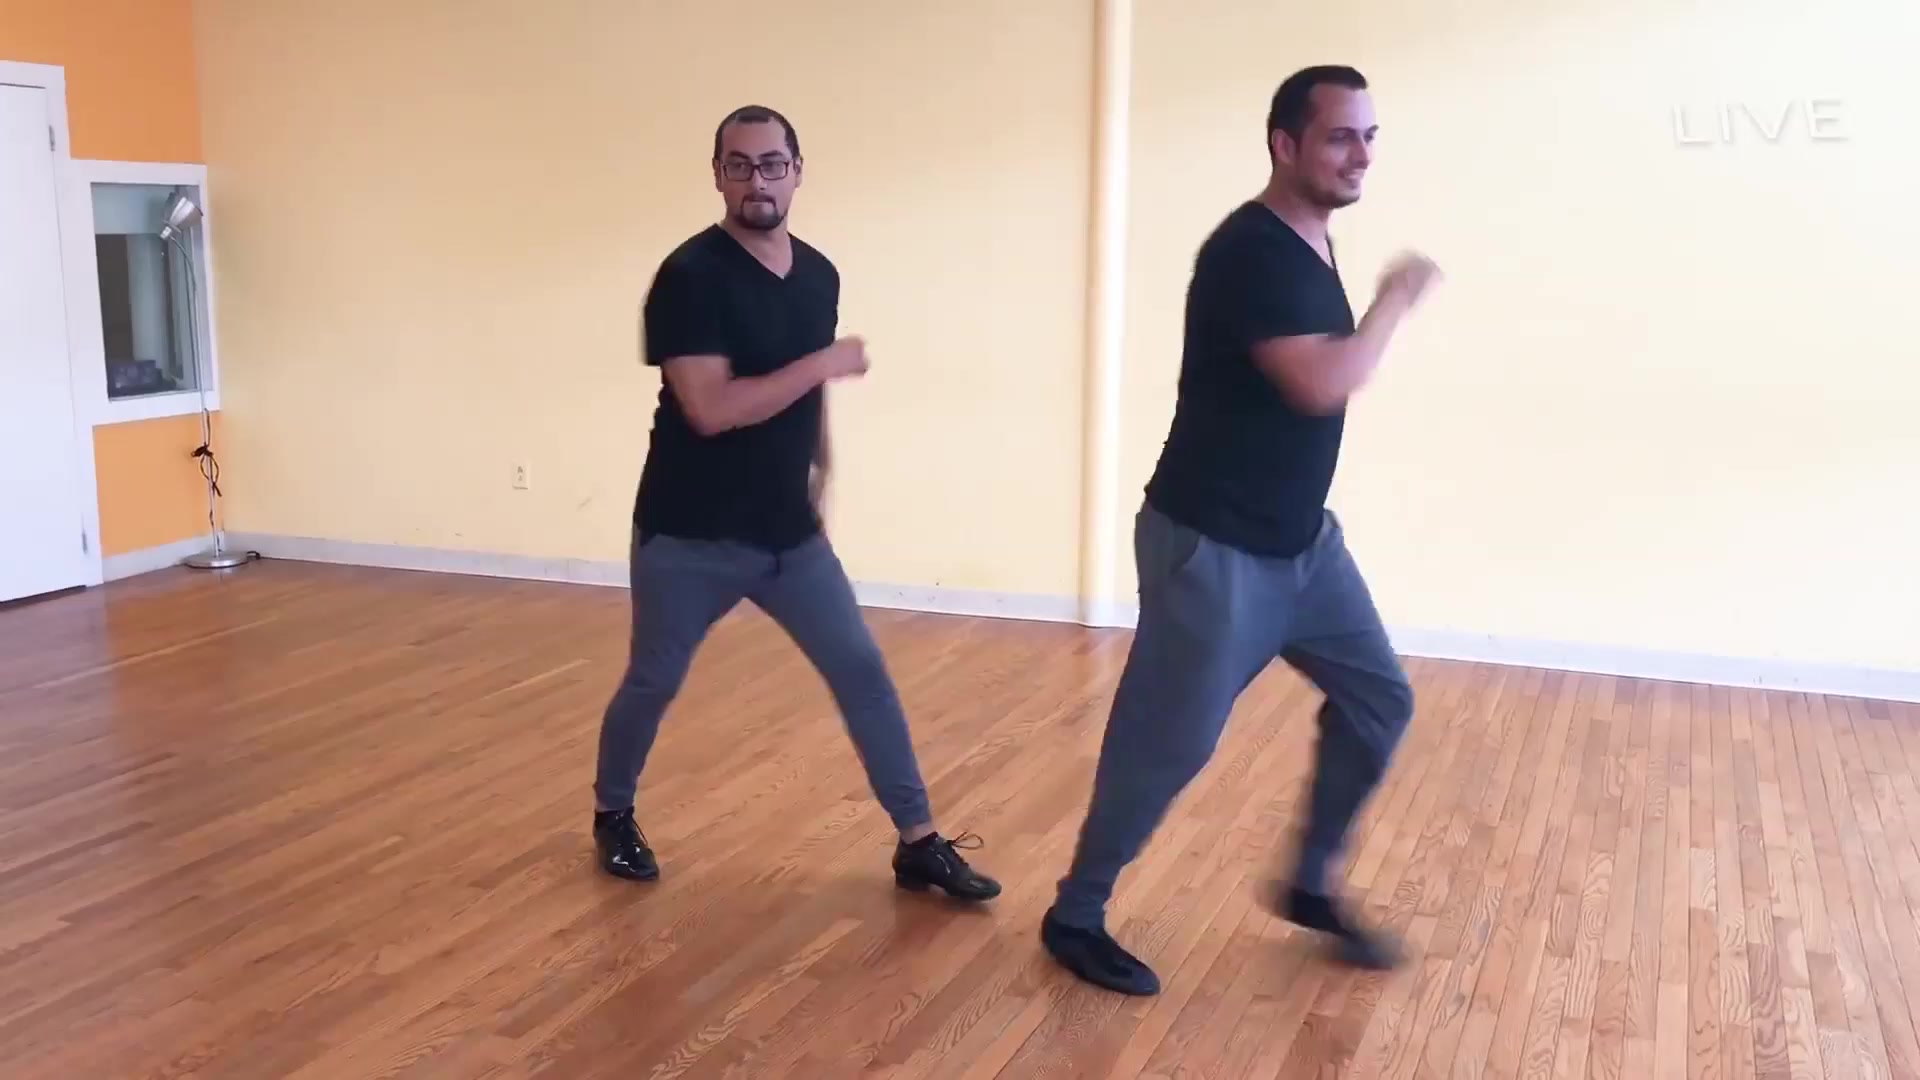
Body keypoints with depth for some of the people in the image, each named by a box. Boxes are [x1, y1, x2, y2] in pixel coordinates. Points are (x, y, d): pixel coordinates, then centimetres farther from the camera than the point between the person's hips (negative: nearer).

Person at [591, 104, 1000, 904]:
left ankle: (918, 845, 11)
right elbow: (711, 409, -26)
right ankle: (613, 817, 37)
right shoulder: (690, 276, -17)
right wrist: (827, 363, -22)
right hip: (690, 537, -5)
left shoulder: (818, 274, 4)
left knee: (863, 673, 2)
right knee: (652, 685, 10)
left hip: (790, 531, 5)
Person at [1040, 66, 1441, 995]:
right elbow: (1323, 385, -31)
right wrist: (1396, 299, -16)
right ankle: (1075, 919, 19)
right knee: (1167, 744, 0)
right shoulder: (1251, 251, -21)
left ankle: (1309, 886, 28)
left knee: (1378, 699, 11)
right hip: (1211, 546, -9)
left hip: (1302, 538, 9)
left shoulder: (1311, 244, 8)